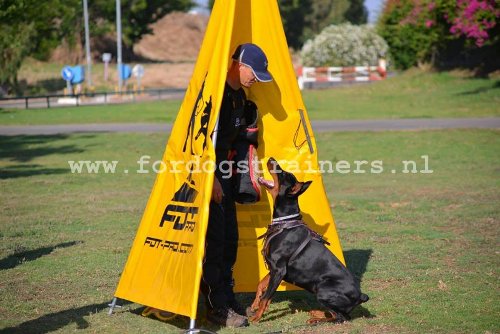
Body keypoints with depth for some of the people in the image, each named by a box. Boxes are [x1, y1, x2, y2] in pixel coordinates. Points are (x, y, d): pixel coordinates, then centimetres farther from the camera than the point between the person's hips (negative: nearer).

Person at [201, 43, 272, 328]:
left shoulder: (240, 96, 11)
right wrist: (211, 178, -21)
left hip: (222, 170, 10)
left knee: (230, 238, 11)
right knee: (214, 238, -9)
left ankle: (227, 297, 21)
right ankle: (217, 307, -4)